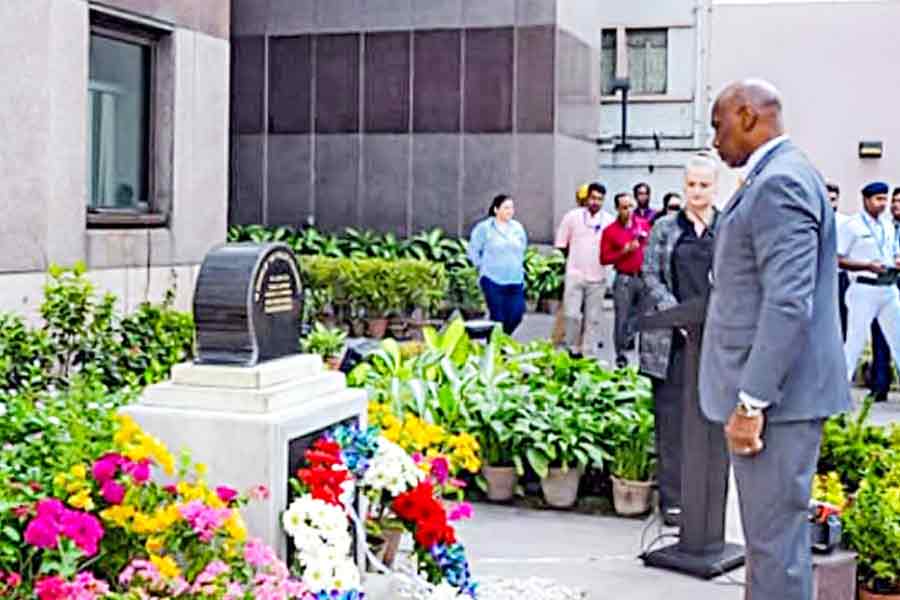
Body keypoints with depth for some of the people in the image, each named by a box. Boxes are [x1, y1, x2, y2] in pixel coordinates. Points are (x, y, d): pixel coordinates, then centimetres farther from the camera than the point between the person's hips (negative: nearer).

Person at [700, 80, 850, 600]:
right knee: (776, 532, 18)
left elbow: (788, 303, -23)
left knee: (776, 540, -4)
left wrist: (752, 400, -22)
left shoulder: (779, 183, -16)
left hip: (776, 397, -11)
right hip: (776, 390, 11)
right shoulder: (777, 177, 17)